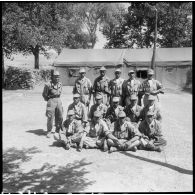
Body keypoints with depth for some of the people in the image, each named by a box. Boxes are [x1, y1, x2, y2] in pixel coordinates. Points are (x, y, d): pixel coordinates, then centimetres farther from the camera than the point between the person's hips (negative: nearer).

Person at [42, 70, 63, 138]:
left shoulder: (60, 84, 6)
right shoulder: (48, 85, -11)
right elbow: (44, 94, -2)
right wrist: (49, 100, 5)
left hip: (58, 101, 6)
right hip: (51, 101, -5)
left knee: (60, 117, 9)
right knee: (50, 117, -4)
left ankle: (58, 130, 24)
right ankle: (49, 131, 8)